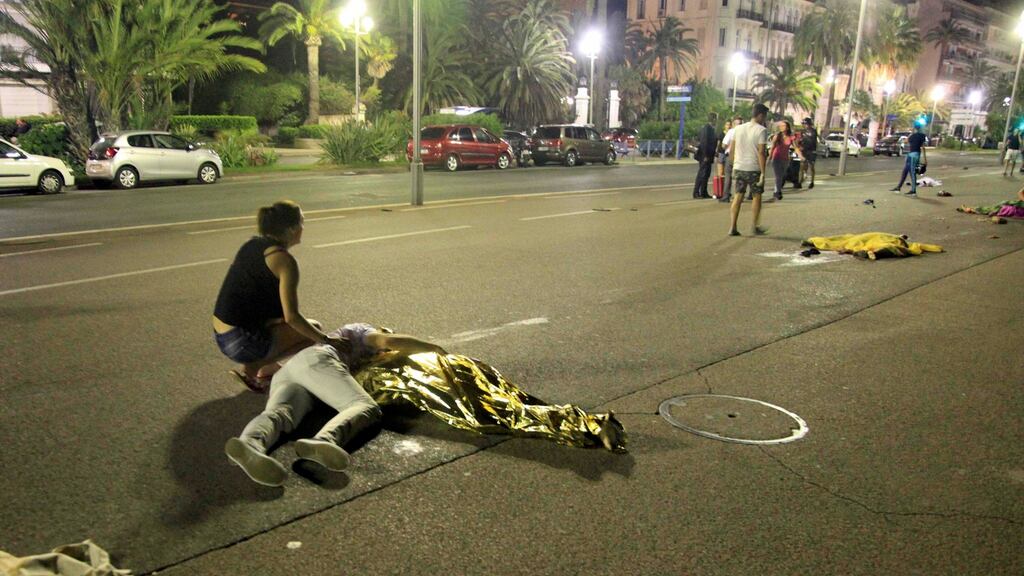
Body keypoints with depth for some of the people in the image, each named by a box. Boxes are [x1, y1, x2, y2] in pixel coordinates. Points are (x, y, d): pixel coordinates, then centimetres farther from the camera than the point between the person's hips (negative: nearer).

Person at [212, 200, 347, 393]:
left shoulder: (253, 244, 9)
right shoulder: (284, 260, -17)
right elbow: (291, 317, -23)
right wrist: (325, 340, -12)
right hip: (242, 342, -9)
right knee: (313, 331, 1)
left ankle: (268, 367, 12)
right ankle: (251, 368, 0)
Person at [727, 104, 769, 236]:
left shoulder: (738, 128, 7)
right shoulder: (761, 130, -10)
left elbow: (731, 150, 8)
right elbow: (761, 152, -15)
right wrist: (763, 173, -13)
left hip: (739, 168, 4)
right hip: (754, 169, -4)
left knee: (738, 196, 8)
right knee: (757, 196, 11)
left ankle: (733, 227, 1)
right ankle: (756, 227, 17)